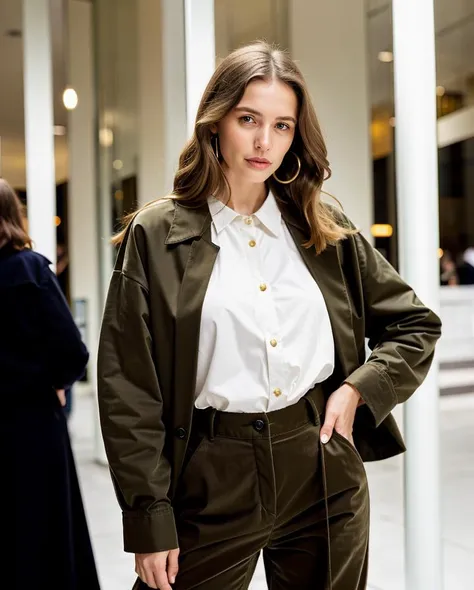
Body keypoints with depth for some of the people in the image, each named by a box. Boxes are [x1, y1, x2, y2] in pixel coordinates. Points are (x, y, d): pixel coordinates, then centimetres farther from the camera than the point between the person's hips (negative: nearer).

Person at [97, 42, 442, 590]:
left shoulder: (326, 230, 5)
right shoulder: (157, 235, -4)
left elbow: (416, 324, 14)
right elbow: (129, 388, -5)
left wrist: (360, 388, -3)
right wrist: (150, 520, -7)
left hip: (327, 476, 3)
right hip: (214, 482, -2)